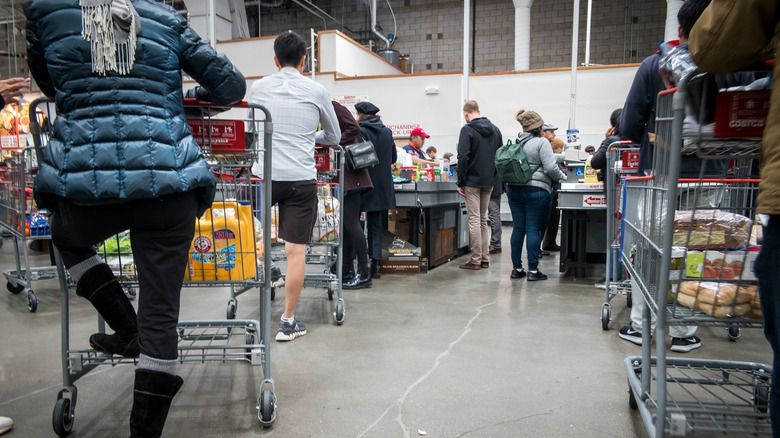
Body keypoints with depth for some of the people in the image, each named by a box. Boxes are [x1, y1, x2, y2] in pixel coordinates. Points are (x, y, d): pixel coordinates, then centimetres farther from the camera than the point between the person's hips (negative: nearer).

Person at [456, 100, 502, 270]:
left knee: (474, 219, -3)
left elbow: (463, 157, -17)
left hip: (473, 181, -6)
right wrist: (495, 178, 16)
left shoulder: (467, 129, -10)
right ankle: (484, 258, 17)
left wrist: (460, 182, -11)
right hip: (489, 181, 6)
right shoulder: (495, 129, 11)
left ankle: (475, 260, 0)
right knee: (483, 219, 14)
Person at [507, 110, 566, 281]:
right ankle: (533, 270, 2)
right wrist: (561, 177, 2)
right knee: (533, 229, -1)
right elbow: (550, 167, -14)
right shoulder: (541, 142, -8)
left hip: (514, 188, 6)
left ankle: (516, 268, 15)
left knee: (518, 228, 9)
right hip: (535, 190, -6)